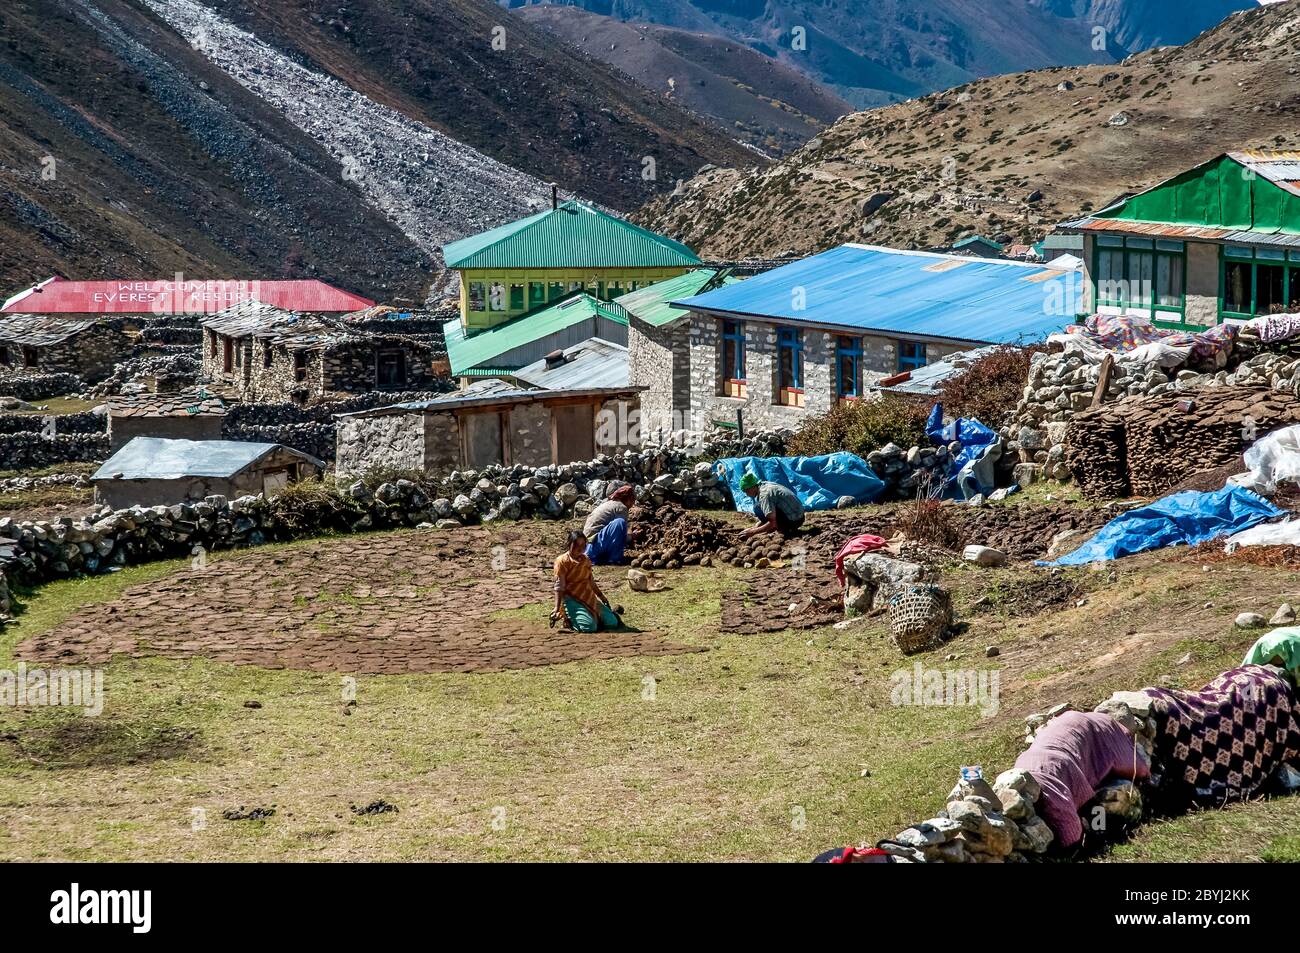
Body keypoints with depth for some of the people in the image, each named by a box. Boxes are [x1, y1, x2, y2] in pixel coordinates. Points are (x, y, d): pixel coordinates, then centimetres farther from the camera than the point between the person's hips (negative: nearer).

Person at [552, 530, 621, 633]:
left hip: (589, 598, 7)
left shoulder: (586, 561, 13)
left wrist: (601, 596, 30)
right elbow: (559, 586, -12)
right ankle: (570, 619, 0)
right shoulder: (563, 561, -7)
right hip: (572, 600, -7)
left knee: (612, 622, -3)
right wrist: (557, 608, -19)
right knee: (589, 626, -30)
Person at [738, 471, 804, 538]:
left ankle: (782, 529, -6)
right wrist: (755, 527, 9)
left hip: (792, 521, -9)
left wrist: (752, 532, -16)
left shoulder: (765, 494, -19)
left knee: (758, 508, -12)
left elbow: (772, 523, -22)